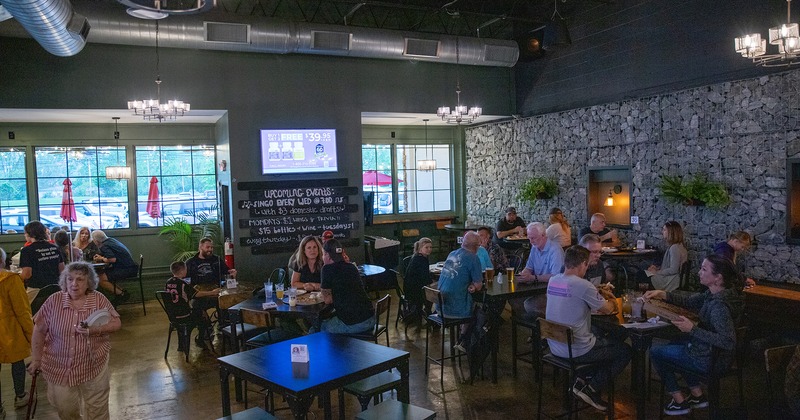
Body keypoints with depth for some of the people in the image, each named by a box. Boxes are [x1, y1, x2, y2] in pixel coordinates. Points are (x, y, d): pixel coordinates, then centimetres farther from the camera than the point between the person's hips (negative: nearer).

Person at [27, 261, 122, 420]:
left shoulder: (99, 299, -10)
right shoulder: (54, 301, -8)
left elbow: (116, 323, -6)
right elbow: (39, 330, 1)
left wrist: (96, 329, -24)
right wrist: (36, 359, 3)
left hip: (93, 364, -1)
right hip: (59, 365, 1)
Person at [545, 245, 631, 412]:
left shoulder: (553, 280, 1)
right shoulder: (582, 285, -22)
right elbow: (607, 309, -7)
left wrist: (598, 293, 14)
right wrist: (612, 300, 15)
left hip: (555, 346, 8)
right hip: (576, 351, -8)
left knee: (605, 339, 32)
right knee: (625, 351, 13)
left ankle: (582, 380, 19)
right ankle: (591, 388, 6)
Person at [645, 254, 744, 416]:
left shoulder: (719, 305, -33)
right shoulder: (714, 294, -5)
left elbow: (728, 342, -36)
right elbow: (690, 299, 7)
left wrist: (692, 329, -33)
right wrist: (663, 294, -5)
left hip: (709, 359, -9)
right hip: (712, 351, 9)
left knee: (655, 352, 6)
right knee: (673, 344, 31)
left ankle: (680, 402, 17)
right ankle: (697, 396, 32)